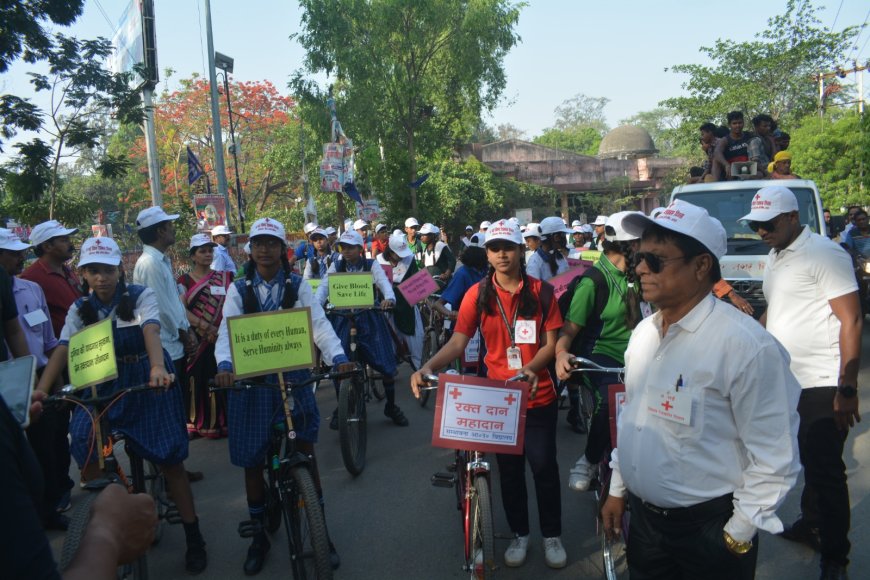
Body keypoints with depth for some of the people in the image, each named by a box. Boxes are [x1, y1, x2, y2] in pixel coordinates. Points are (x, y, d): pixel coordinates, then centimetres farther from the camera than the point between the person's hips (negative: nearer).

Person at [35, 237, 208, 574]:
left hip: (147, 380, -3)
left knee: (170, 460, -2)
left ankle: (193, 538, 13)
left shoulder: (141, 296, -12)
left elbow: (151, 332, -31)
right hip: (104, 384, 3)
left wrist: (158, 368, -51)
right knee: (84, 445, -19)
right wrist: (40, 390, -31)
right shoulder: (80, 308, -1)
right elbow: (62, 349, -14)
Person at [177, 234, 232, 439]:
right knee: (198, 381, 1)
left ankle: (222, 421, 14)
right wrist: (205, 327, -18)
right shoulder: (185, 280, 2)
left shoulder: (224, 278, 11)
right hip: (197, 340, -2)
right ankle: (198, 423, 11)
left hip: (222, 338, 2)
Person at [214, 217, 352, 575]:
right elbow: (227, 331, -10)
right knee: (252, 460, 7)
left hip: (294, 377, 0)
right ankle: (261, 533, 26)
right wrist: (225, 365, -30)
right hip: (250, 380, 1)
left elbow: (319, 324, -7)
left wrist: (338, 357, -25)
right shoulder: (239, 290, 3)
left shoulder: (297, 286, 3)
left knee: (306, 452, 2)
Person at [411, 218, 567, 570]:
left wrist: (531, 368, -25)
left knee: (544, 466, 6)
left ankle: (552, 535, 28)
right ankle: (519, 534, 32)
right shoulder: (477, 295, -4)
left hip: (539, 396, -1)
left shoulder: (541, 291, -5)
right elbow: (457, 343, -7)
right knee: (509, 469, 13)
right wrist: (428, 367, -25)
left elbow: (551, 343, -5)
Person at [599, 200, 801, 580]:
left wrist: (738, 537, -12)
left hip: (709, 530, -6)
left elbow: (774, 458, -18)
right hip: (642, 517, 7)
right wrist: (617, 490, 14)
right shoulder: (643, 332, 2)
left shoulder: (746, 345, -21)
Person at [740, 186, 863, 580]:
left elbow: (851, 321, -16)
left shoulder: (825, 254, -14)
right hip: (787, 381, 8)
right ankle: (811, 525, 34)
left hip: (823, 385, -8)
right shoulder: (775, 256, 12)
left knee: (826, 469, 0)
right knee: (808, 461, 19)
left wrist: (847, 389, -19)